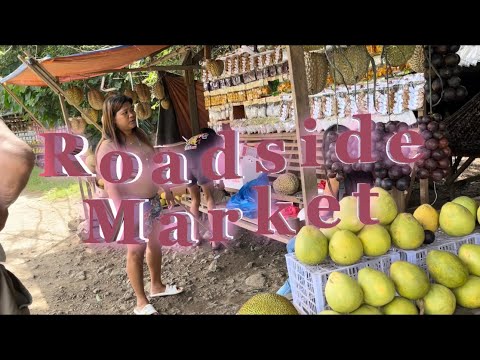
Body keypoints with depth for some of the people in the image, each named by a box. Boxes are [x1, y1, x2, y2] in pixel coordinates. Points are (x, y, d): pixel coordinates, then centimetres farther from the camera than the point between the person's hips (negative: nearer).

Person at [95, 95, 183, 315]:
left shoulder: (140, 136, 5)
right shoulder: (108, 147, -19)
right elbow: (111, 186, -20)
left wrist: (166, 189, 19)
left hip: (153, 200, 8)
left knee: (156, 243, 19)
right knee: (136, 251, 4)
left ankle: (157, 286, 39)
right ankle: (141, 303, 18)